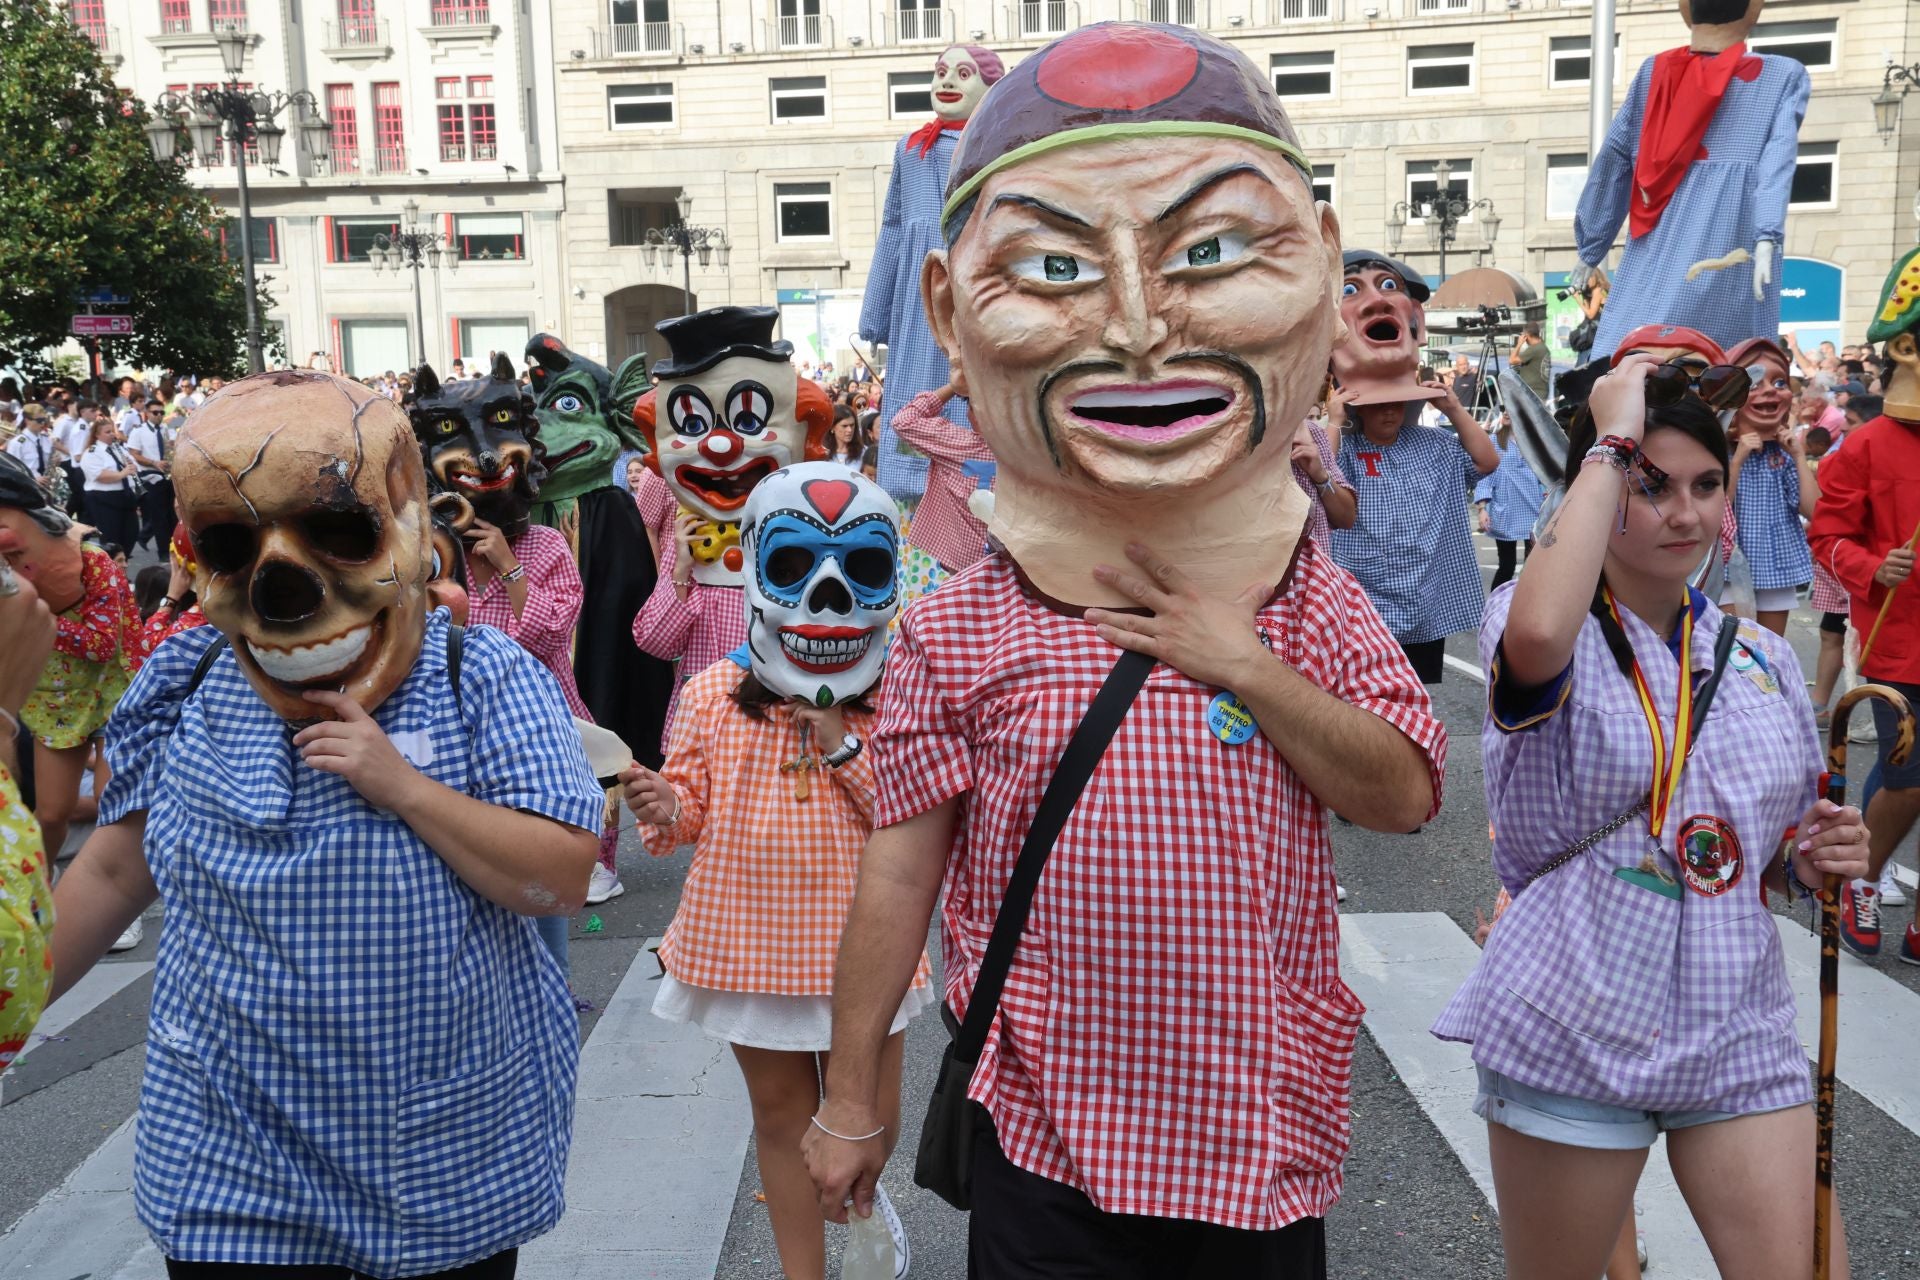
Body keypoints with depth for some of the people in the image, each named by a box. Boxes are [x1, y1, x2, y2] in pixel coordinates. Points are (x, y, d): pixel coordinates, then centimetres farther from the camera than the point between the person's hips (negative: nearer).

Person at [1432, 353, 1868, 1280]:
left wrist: (1815, 860, -5)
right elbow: (1537, 635, -36)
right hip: (1573, 1030, -4)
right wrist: (1611, 441, -25)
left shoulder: (1760, 656, 7)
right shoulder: (1561, 634, -8)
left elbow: (1778, 849, 19)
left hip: (1738, 1030, 5)